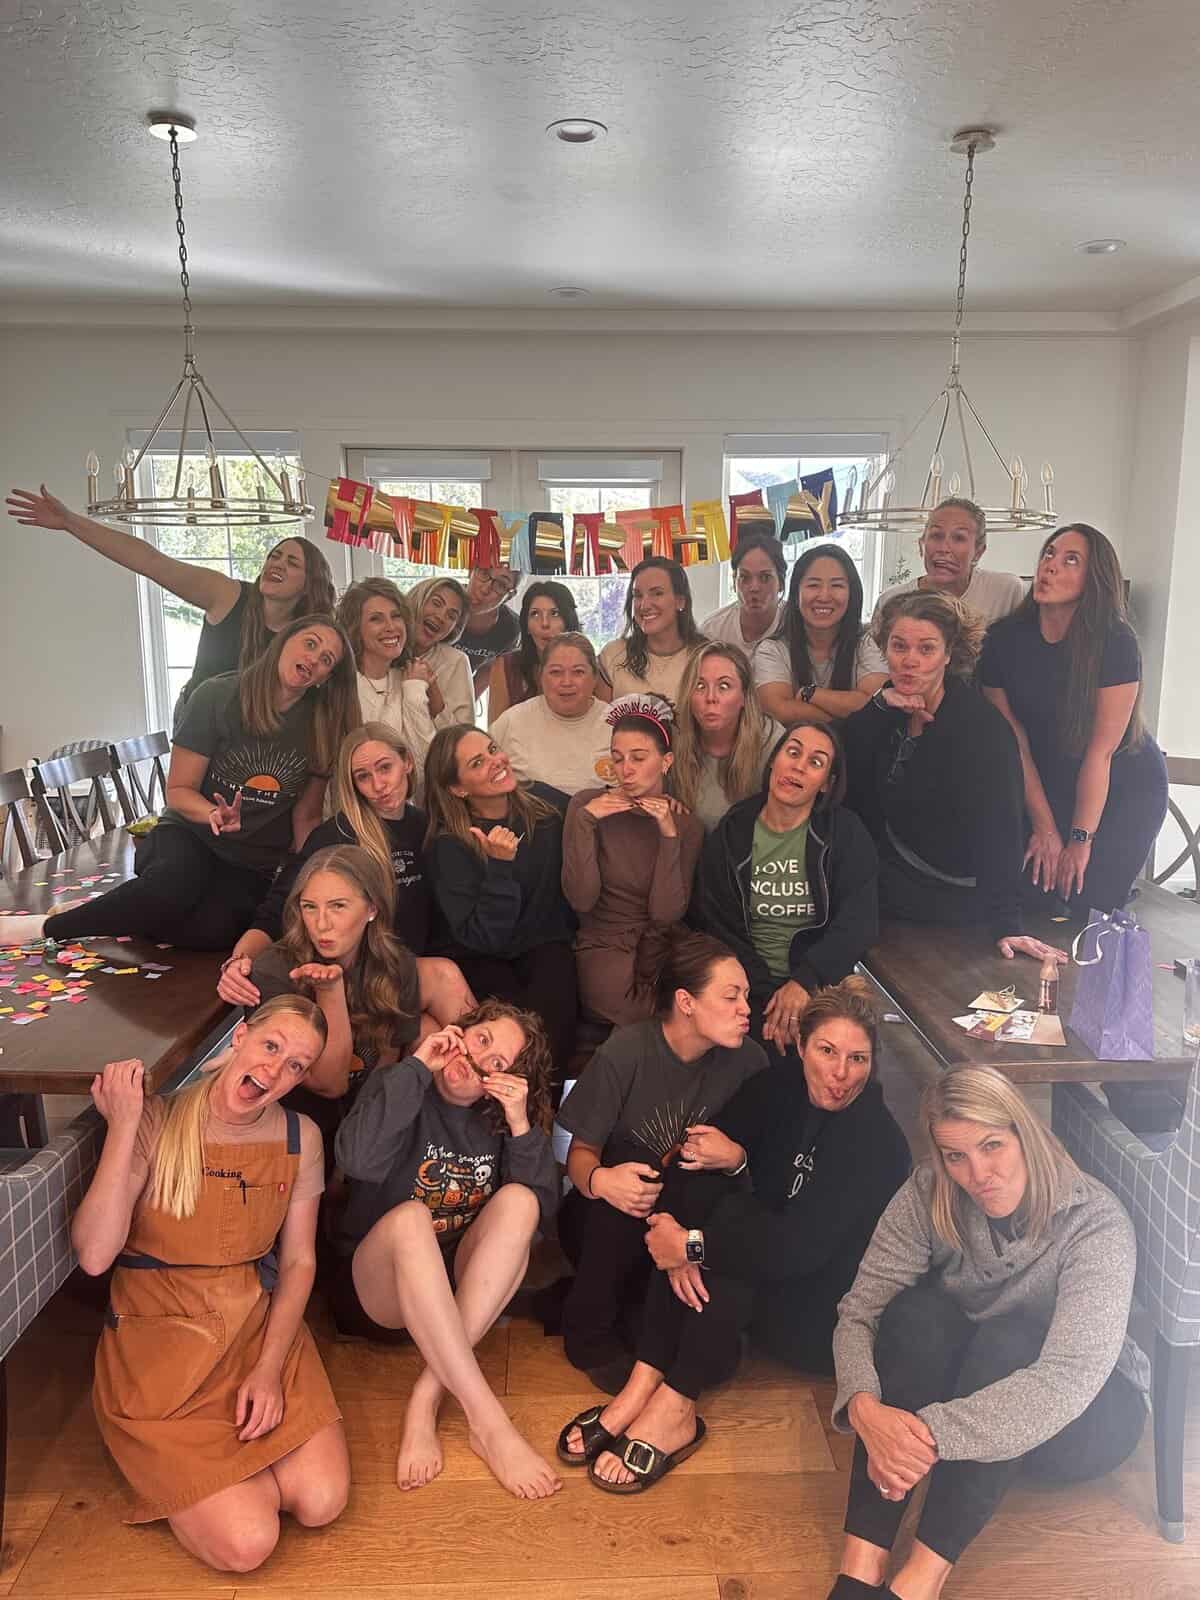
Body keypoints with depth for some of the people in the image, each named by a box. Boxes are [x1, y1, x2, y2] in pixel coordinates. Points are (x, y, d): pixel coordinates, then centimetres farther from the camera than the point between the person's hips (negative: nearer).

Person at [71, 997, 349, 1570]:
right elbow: (94, 1256, -23)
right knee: (245, 1543, -16)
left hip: (260, 1328, 4)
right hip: (159, 1340, -3)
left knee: (321, 1502, -12)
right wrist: (122, 1127, -28)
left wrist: (269, 1369, -11)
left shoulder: (300, 1138, -4)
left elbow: (298, 1261, 2)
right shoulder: (156, 1122, -14)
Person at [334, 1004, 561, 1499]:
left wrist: (522, 1127, -20)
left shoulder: (496, 1118, 2)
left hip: (460, 1286, 4)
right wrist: (416, 1067, -25)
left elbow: (543, 1207, -7)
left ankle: (427, 1400, -28)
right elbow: (358, 1161, -29)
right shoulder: (400, 1087, -8)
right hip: (380, 1284, -3)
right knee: (410, 1217, -36)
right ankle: (487, 1421, -36)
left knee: (517, 1199, -25)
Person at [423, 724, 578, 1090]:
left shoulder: (546, 803, -3)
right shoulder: (448, 845, -13)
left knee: (554, 1003, -30)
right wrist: (500, 865, -27)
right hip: (481, 960, -2)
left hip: (544, 946, 2)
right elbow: (481, 937, -18)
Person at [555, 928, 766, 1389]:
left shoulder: (747, 1060, -11)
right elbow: (580, 1152, -14)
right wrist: (599, 1179, -37)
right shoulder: (626, 1051, -19)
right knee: (636, 1160, -33)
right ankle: (590, 1333, -12)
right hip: (605, 1218, -2)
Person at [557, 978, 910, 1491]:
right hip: (758, 1282, 5)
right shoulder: (779, 1087, -7)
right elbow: (689, 1160, -13)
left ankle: (673, 1409, -29)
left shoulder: (878, 1141, -23)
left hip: (827, 1319, -5)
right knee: (701, 1189, -24)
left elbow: (803, 1245, -32)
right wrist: (676, 1243, -31)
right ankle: (643, 1384, -25)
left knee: (732, 1220, -31)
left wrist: (692, 1245, -31)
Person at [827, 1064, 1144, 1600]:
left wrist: (932, 1434, -46)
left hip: (1074, 1421, -2)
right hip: (954, 1379, 3)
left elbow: (1070, 1378, -38)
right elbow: (858, 1314, -20)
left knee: (1005, 1339, -35)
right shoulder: (928, 1196, -18)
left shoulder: (1096, 1222, -27)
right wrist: (864, 1407, -41)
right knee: (917, 1311, -31)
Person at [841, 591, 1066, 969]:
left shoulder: (983, 728, -21)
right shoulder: (885, 714, 0)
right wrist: (878, 708, -19)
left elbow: (999, 832, -25)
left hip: (953, 908, -6)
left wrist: (1006, 925, -32)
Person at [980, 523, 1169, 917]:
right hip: (1048, 786, 3)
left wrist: (1080, 841, -17)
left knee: (1083, 903, -11)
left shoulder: (1116, 643, -21)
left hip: (1125, 790, -3)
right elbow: (1014, 740, -9)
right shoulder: (1003, 638, -11)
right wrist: (1045, 828, -9)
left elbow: (1101, 750, -20)